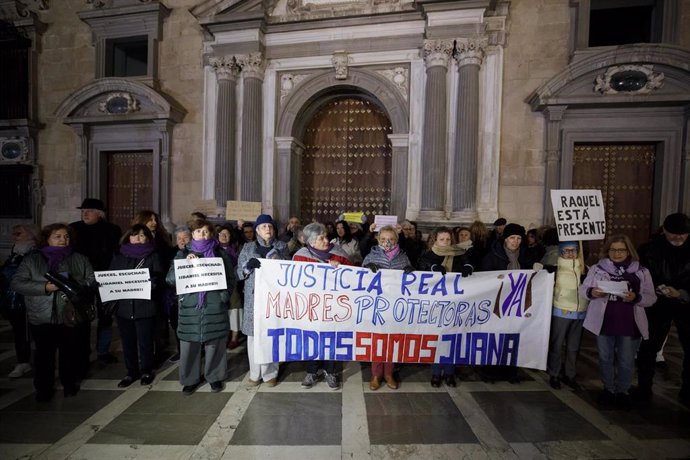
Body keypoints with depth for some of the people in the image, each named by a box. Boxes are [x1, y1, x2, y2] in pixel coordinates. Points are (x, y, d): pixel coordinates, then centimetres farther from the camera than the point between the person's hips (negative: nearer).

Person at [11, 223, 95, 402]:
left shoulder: (80, 259, 6)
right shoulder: (31, 260, 5)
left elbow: (92, 280, 2)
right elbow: (16, 283, -3)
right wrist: (45, 287, -17)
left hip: (71, 316, 0)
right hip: (41, 318, 0)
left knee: (70, 353, 11)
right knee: (44, 354, 10)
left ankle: (70, 384, 30)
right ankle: (43, 388, 28)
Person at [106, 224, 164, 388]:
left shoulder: (153, 256, 2)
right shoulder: (119, 256, 11)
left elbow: (159, 279, -4)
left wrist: (148, 281, -24)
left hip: (145, 306, -3)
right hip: (123, 306, 3)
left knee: (145, 342, 5)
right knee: (128, 342, 11)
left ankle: (146, 371, 23)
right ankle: (131, 372, 27)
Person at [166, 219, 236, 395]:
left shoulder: (219, 253, 7)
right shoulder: (183, 254, 9)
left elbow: (230, 277, 6)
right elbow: (170, 278, 1)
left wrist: (224, 296, -8)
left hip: (214, 305, -1)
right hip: (189, 305, 1)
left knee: (215, 342, 6)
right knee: (189, 343, 6)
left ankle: (215, 376, 25)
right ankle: (191, 378, 26)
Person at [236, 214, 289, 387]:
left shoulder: (282, 246, 7)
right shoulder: (248, 247, 8)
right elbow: (239, 272, 6)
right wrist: (249, 265, -16)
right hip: (254, 296, 1)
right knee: (253, 335, 3)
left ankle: (270, 373, 17)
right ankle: (255, 373, 19)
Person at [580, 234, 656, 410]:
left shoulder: (641, 272, 0)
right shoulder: (597, 268, -1)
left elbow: (651, 298, 0)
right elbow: (583, 289, 2)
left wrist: (636, 298, -20)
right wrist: (591, 292, -20)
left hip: (630, 325, 0)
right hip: (604, 323, 0)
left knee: (626, 362, 11)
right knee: (605, 359, 14)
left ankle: (622, 392, 33)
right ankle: (608, 389, 33)